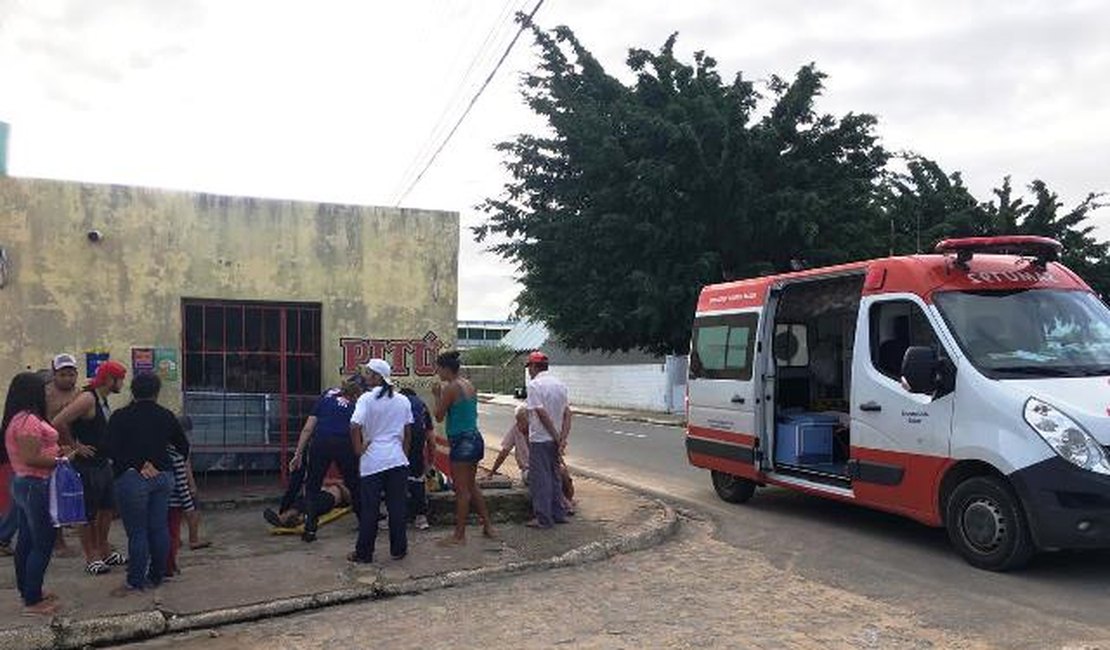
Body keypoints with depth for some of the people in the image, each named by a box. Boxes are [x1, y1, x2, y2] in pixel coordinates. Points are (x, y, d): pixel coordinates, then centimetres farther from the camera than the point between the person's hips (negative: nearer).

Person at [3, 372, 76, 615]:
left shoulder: (15, 419, 12)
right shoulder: (29, 420, -20)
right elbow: (31, 458, -25)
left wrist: (55, 452, 10)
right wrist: (61, 461, -15)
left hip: (22, 483, 11)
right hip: (36, 486, -11)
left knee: (26, 541, 17)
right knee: (43, 543, -4)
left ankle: (27, 591, 28)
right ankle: (33, 601, 1)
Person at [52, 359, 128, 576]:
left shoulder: (103, 399, 9)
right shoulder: (87, 399, -19)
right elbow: (57, 423, -28)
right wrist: (75, 445, -18)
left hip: (103, 463, 9)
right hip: (87, 466, -9)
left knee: (107, 509, 16)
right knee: (89, 514, 2)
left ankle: (104, 551, 29)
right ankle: (91, 558, 12)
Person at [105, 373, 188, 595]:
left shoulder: (120, 417, -4)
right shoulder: (166, 416, 6)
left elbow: (112, 450, -10)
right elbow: (183, 446, 13)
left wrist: (137, 466, -4)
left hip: (132, 478, -4)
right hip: (163, 476, 4)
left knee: (137, 532, 1)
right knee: (159, 527, 10)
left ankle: (135, 582, 8)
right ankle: (157, 576, 20)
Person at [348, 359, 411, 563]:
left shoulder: (367, 399, -9)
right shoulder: (403, 401, 6)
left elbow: (355, 427, -20)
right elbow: (408, 432, 11)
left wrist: (358, 449, -6)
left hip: (373, 461, -4)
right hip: (397, 460, 4)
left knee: (369, 508, 4)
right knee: (397, 506, 10)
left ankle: (364, 552, 12)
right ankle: (398, 549, 17)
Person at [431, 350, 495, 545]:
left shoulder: (451, 388, -14)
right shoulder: (469, 386, 11)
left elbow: (439, 417, -10)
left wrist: (437, 395, 2)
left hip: (462, 441, -9)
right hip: (475, 438, 9)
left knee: (461, 489, -2)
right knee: (471, 485, 19)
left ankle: (459, 535, 5)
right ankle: (487, 525, 24)